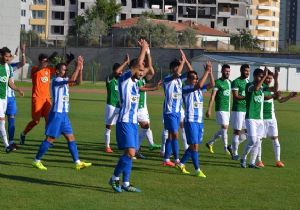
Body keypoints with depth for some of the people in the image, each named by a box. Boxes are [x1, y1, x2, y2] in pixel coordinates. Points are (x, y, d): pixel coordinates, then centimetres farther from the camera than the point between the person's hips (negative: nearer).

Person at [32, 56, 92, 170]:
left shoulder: (64, 80, 13)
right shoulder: (56, 80, -15)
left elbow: (77, 82, 15)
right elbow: (72, 80, -28)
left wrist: (80, 69, 4)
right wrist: (77, 67, -20)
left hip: (64, 114, 9)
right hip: (57, 114, -9)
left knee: (71, 138, 6)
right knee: (50, 138, -5)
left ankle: (78, 162, 7)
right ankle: (37, 161, 4)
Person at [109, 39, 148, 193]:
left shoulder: (135, 80, 13)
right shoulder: (124, 79, -10)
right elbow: (137, 64, -22)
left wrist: (145, 50, 15)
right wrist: (143, 49, -10)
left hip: (133, 122, 9)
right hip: (124, 121, -9)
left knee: (130, 153, 8)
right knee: (130, 152, -15)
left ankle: (126, 183, 13)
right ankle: (115, 178, -1)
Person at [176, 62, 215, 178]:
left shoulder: (199, 89, 12)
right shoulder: (186, 89, -10)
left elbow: (212, 84, 6)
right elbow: (199, 85, -26)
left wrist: (210, 71, -4)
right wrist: (206, 71, -22)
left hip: (199, 121, 8)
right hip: (191, 121, -8)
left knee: (194, 145, 12)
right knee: (194, 145, -7)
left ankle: (181, 164, 25)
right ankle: (197, 170, -3)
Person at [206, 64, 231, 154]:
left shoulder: (229, 82, 13)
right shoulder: (218, 82, -9)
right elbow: (212, 96, -13)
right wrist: (209, 110, -18)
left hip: (227, 109, 8)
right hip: (220, 109, -8)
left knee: (223, 129, 10)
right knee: (224, 127, -12)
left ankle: (210, 143, 25)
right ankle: (226, 148, -5)